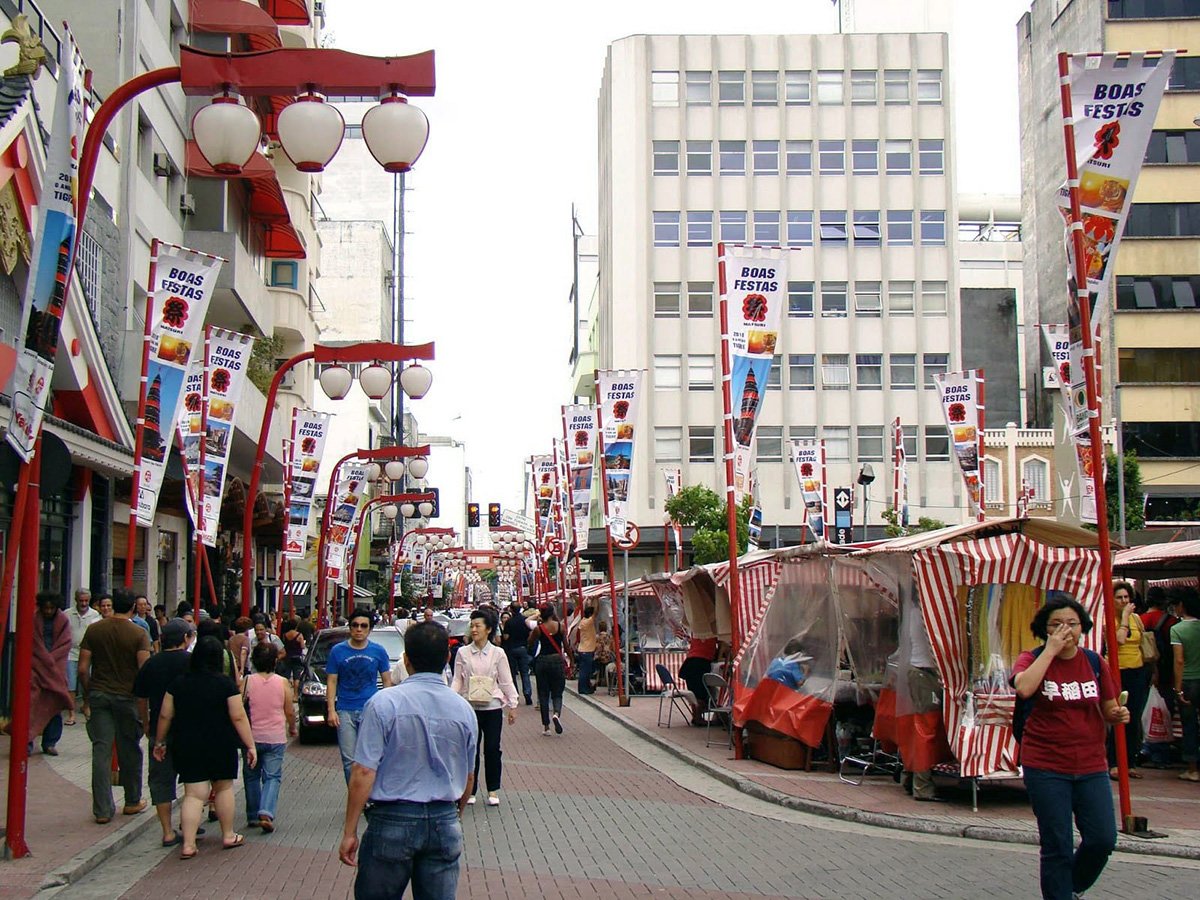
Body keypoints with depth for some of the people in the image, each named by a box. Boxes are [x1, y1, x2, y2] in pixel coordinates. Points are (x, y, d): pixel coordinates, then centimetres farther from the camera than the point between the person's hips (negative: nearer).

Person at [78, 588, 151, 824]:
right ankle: (132, 802, 26)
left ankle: (102, 810, 1)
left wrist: (87, 698, 10)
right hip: (127, 697, -2)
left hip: (99, 695, 2)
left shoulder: (94, 630, 1)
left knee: (101, 751, 2)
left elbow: (83, 669, -1)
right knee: (130, 751, 12)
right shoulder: (139, 634, -7)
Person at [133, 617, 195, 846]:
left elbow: (141, 699, 9)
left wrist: (147, 724, 21)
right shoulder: (192, 662, -8)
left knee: (161, 778, 7)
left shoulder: (150, 664, 3)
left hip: (159, 730, 2)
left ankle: (168, 832, 5)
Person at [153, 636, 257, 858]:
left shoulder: (179, 683, -1)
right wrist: (250, 745, -6)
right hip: (220, 746, -1)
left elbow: (165, 716, 4)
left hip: (186, 746, 1)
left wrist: (159, 742, 16)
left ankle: (188, 844, -6)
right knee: (223, 788, 16)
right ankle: (228, 836, 26)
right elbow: (238, 717, -10)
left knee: (194, 794, 2)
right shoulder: (226, 684, -8)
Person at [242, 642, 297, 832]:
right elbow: (290, 712, 0)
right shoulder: (283, 683, -6)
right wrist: (292, 728, 20)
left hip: (252, 736, 1)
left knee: (251, 776, 16)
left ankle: (253, 816, 21)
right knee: (272, 777, 3)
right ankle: (266, 813, -17)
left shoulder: (247, 682, -7)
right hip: (276, 738, -1)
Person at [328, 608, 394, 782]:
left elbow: (387, 681, 10)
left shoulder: (378, 651, 5)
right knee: (349, 760, 1)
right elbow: (331, 682, 5)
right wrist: (331, 710, -4)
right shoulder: (338, 651, 4)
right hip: (345, 711, 0)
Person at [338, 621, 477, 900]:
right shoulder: (464, 709, 2)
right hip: (445, 824, 4)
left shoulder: (384, 703, -11)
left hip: (392, 823, -3)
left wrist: (349, 832, -7)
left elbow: (364, 774, -14)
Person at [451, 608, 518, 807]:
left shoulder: (497, 654, 1)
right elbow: (457, 680, 4)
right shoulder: (463, 653, 2)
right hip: (470, 707, 1)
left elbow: (506, 682, 5)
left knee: (492, 749, 2)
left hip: (492, 707, -1)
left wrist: (512, 706, 4)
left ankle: (493, 791, 14)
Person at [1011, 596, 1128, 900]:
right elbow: (1024, 688, -27)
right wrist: (1051, 650, -21)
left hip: (1091, 765, 3)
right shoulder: (1032, 659, -4)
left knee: (1103, 839, -1)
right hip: (1046, 767, -3)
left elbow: (1107, 712, 15)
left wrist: (1118, 715, -8)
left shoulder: (1094, 663, 6)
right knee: (1057, 847, 0)